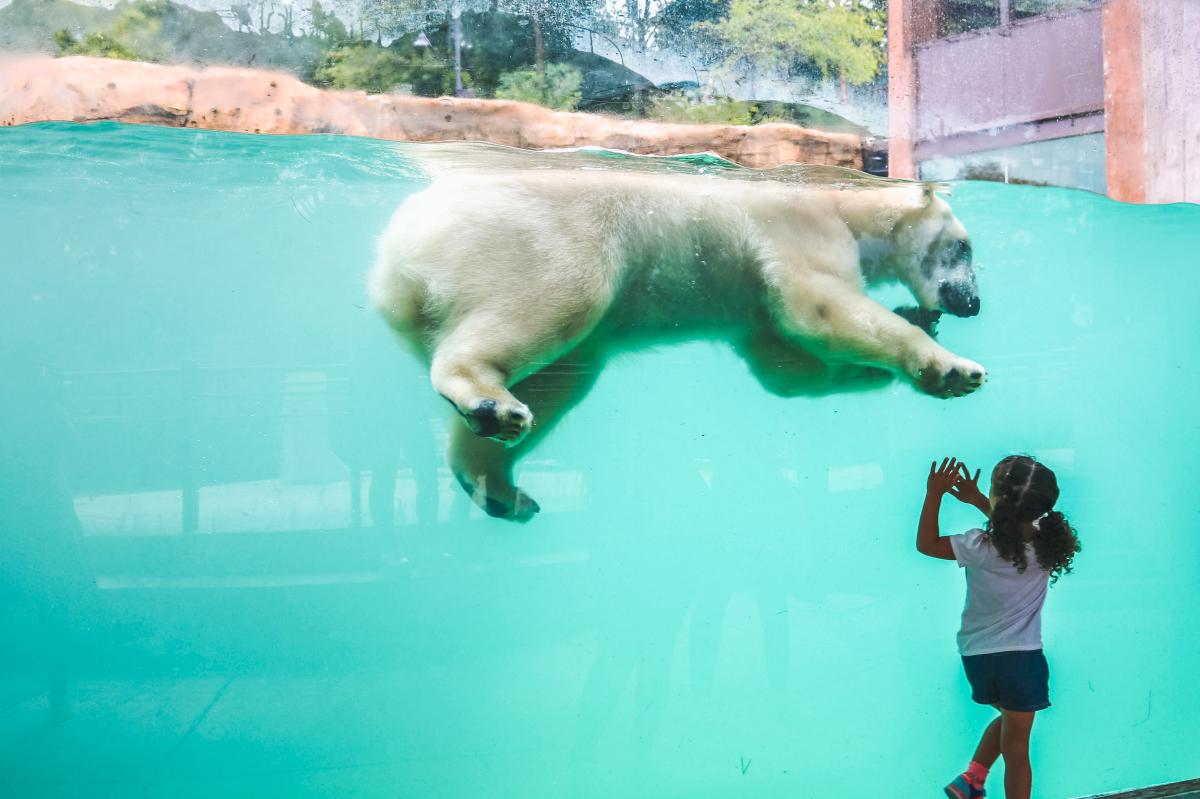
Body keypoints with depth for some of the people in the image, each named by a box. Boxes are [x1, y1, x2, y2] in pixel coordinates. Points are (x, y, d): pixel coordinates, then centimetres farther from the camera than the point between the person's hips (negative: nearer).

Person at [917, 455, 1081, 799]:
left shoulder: (981, 547, -18)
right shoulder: (1047, 544, -10)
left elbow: (926, 544, -4)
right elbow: (1014, 527, 13)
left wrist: (934, 493, -2)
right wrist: (977, 500, 12)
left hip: (977, 658, 1)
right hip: (1022, 659, -1)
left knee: (1008, 716, 29)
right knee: (1016, 748, 11)